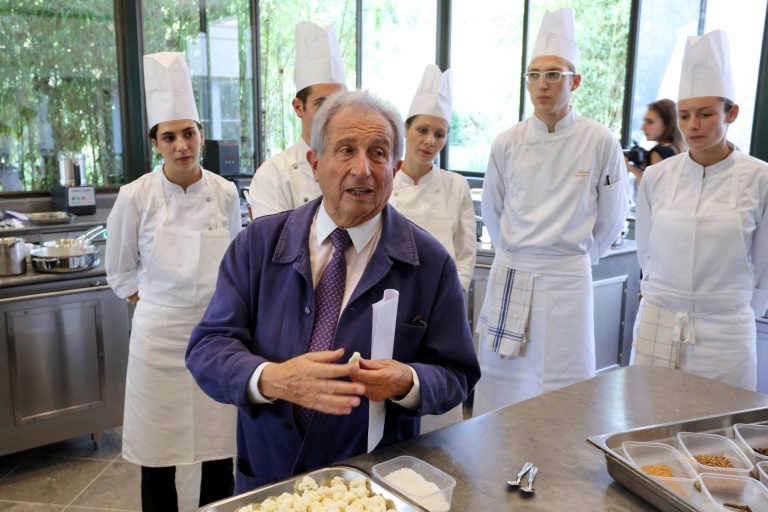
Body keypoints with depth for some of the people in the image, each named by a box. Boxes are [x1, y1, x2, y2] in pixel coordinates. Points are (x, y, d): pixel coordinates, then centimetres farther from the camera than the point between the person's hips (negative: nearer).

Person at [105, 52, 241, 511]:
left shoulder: (226, 194, -2)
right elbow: (120, 272, 6)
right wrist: (155, 306, 2)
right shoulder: (136, 198, -7)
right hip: (160, 335, -1)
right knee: (158, 456, 9)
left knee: (220, 449, 11)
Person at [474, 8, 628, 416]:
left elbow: (611, 216, 5)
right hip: (511, 275, 2)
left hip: (567, 278, -2)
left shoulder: (600, 142, -7)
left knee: (564, 383, 5)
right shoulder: (507, 144, -1)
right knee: (501, 381, 9)